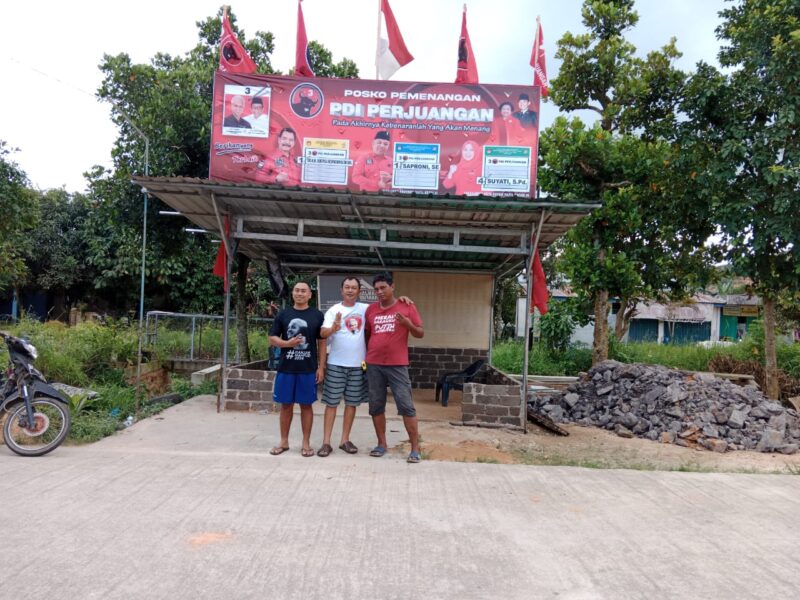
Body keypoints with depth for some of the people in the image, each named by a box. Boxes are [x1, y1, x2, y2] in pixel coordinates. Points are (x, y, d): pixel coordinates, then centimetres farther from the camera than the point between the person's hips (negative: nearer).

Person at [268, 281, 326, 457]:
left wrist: (321, 367, -3)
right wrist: (287, 343, -13)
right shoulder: (283, 314, 6)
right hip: (286, 368, 2)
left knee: (306, 405, 5)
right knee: (286, 405, 9)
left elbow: (322, 342, 3)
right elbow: (272, 338, 7)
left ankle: (306, 443, 16)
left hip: (309, 369, -1)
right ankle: (284, 442, 22)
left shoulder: (317, 315, 3)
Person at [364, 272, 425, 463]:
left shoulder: (407, 307, -1)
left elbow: (420, 333, 0)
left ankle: (415, 448, 4)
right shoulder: (371, 309, 9)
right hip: (374, 365, 4)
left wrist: (407, 323, -19)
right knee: (376, 406, 8)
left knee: (406, 406, -4)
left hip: (397, 365, -3)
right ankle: (382, 444, 21)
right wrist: (365, 355, 10)